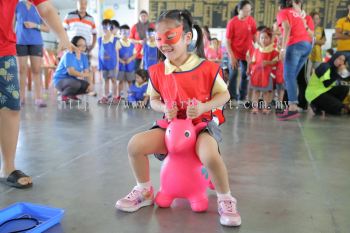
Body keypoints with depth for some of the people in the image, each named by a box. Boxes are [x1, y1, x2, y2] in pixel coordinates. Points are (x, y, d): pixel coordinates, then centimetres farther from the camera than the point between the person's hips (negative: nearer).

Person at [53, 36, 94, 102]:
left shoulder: (84, 57, 2)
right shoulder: (68, 55, -18)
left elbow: (87, 72, -5)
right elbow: (71, 72, -27)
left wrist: (90, 83, -21)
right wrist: (84, 75, -25)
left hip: (73, 80, 7)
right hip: (60, 80, -7)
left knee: (89, 87, -10)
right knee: (76, 84, -36)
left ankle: (71, 95, 10)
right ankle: (64, 95, -6)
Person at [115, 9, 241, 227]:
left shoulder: (207, 68, -11)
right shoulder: (157, 71, 0)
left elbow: (224, 94, -2)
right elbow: (154, 99, 12)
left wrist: (203, 107, -20)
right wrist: (164, 108, -12)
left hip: (201, 124, -4)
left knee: (210, 155, -36)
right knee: (135, 144, -15)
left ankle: (226, 200, -5)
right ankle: (144, 191, 12)